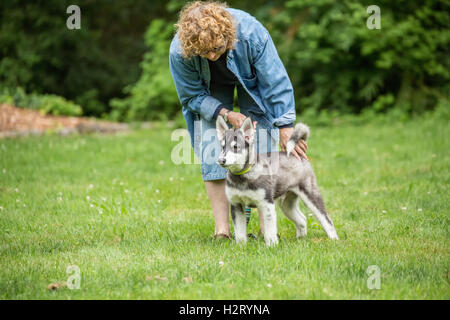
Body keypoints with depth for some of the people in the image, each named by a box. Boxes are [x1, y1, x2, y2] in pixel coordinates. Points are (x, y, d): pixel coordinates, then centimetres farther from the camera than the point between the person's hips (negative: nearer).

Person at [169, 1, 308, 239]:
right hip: (211, 89, 1)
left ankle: (267, 227, -8)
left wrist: (286, 128, -30)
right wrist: (227, 115, -29)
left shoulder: (251, 34, -40)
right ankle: (222, 229, -10)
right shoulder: (179, 51, -36)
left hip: (252, 80, -1)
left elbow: (277, 83, -29)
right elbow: (192, 96, -17)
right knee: (211, 150, -14)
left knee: (262, 144, -12)